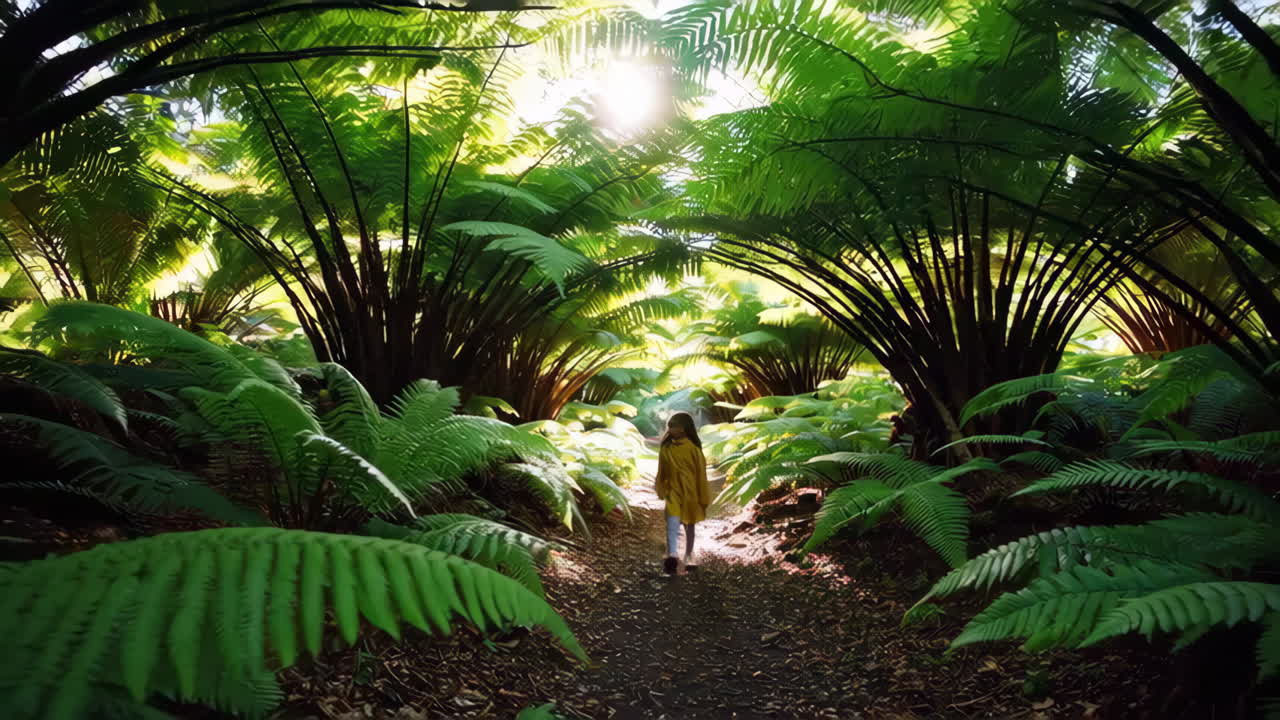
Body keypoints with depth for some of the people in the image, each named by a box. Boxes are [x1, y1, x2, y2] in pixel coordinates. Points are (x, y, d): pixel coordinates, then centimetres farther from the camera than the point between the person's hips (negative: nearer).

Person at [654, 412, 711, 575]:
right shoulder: (666, 448, -3)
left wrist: (703, 498, -4)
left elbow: (701, 474, -6)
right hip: (673, 490, 1)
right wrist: (660, 489, 15)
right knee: (672, 523, -18)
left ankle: (688, 557, 29)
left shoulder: (693, 449, -11)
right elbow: (662, 471, 9)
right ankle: (672, 556, -33)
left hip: (690, 492, -1)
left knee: (689, 526, 13)